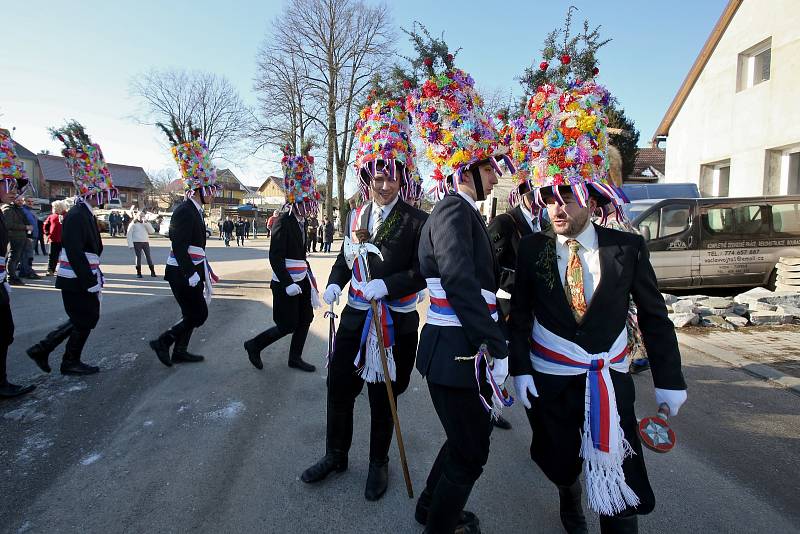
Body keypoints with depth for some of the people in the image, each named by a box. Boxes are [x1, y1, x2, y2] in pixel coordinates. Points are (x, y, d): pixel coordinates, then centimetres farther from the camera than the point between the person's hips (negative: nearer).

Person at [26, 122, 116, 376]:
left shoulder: (86, 214, 12)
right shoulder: (77, 215, -19)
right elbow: (74, 253, -24)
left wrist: (96, 276, 17)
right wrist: (91, 283, -23)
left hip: (82, 278, 10)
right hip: (77, 281, -10)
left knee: (81, 319, 19)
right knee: (85, 320, 5)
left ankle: (42, 349, 27)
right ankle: (71, 362, 21)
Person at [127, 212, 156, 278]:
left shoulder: (146, 224, 15)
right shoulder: (133, 224, 4)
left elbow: (152, 231, 0)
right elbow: (129, 234, 0)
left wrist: (146, 223, -9)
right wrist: (130, 244, -8)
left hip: (145, 242, 3)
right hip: (137, 243, -3)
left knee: (148, 256, 1)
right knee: (138, 257, -2)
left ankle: (152, 272, 3)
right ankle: (138, 273, 5)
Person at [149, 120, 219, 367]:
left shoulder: (195, 210, 13)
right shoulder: (184, 211, -19)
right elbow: (179, 246, -24)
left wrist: (203, 269, 21)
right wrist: (191, 274, -25)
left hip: (192, 270, 10)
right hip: (183, 274, -10)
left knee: (191, 314, 16)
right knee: (198, 315, -3)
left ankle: (180, 352, 27)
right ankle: (162, 342, 9)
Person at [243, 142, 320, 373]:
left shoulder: (299, 220, 8)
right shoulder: (283, 222, -18)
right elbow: (275, 257, -22)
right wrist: (287, 284, -24)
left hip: (301, 279, 9)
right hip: (286, 283, -9)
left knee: (305, 319, 12)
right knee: (288, 325, -1)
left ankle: (295, 358, 26)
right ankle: (254, 345, 20)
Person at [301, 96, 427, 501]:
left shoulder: (417, 222, -10)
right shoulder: (356, 217, 6)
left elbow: (422, 273, -13)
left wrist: (386, 284, -27)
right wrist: (334, 283, -3)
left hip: (395, 324, -4)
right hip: (354, 317, 5)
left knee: (382, 398, 12)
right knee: (338, 389, 14)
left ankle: (378, 464, 35)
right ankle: (335, 455, 38)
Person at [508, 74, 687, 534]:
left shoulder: (628, 248, -7)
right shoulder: (532, 249, -7)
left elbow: (655, 317, -1)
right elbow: (520, 314, -3)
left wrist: (669, 380, 0)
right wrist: (520, 370, -9)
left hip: (611, 381, -1)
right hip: (548, 381, 1)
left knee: (620, 477, 3)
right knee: (559, 462, 20)